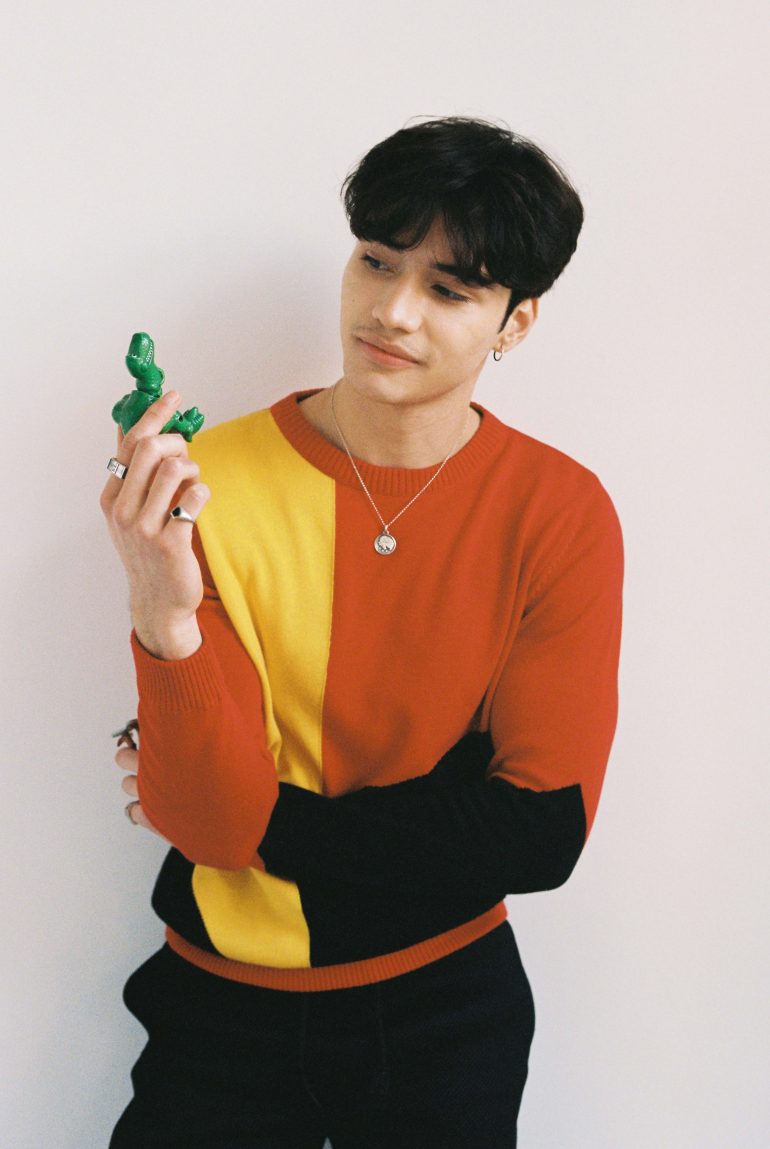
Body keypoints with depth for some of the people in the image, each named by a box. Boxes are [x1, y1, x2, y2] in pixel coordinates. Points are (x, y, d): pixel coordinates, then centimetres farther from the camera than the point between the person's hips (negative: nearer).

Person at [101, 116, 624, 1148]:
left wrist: (250, 819, -15)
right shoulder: (213, 481, -14)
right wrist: (165, 620, -38)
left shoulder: (561, 513, -13)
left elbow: (541, 834, -16)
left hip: (448, 1012, 0)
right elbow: (211, 820, -20)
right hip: (224, 1004, 0)